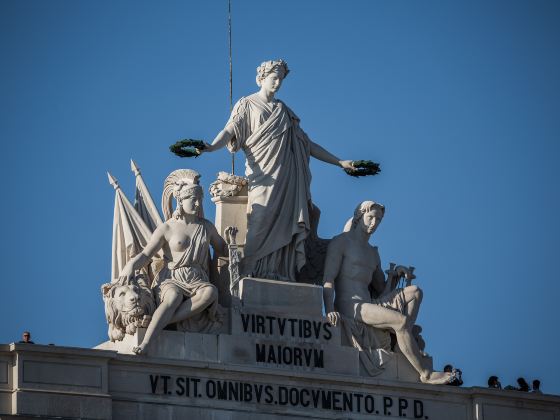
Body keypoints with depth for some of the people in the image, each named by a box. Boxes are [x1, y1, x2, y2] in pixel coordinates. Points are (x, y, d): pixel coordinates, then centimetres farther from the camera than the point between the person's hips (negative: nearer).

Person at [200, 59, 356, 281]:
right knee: (260, 222, -18)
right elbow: (230, 130, -4)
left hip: (286, 178, 4)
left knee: (283, 226, -7)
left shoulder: (284, 111, 24)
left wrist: (339, 162, 23)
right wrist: (210, 147, -26)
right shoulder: (247, 105, 12)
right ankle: (251, 272, -22)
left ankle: (281, 275, -11)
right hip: (262, 176, -4)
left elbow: (307, 144, 26)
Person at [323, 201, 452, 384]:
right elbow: (328, 279, -7)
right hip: (349, 306, -8)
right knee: (401, 320, -27)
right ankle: (425, 374, -24)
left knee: (414, 292, -6)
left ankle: (402, 342, -23)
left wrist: (396, 274, 6)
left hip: (369, 305, 8)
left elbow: (383, 291, 28)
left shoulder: (373, 253, 28)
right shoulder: (341, 242, 5)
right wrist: (330, 311, -23)